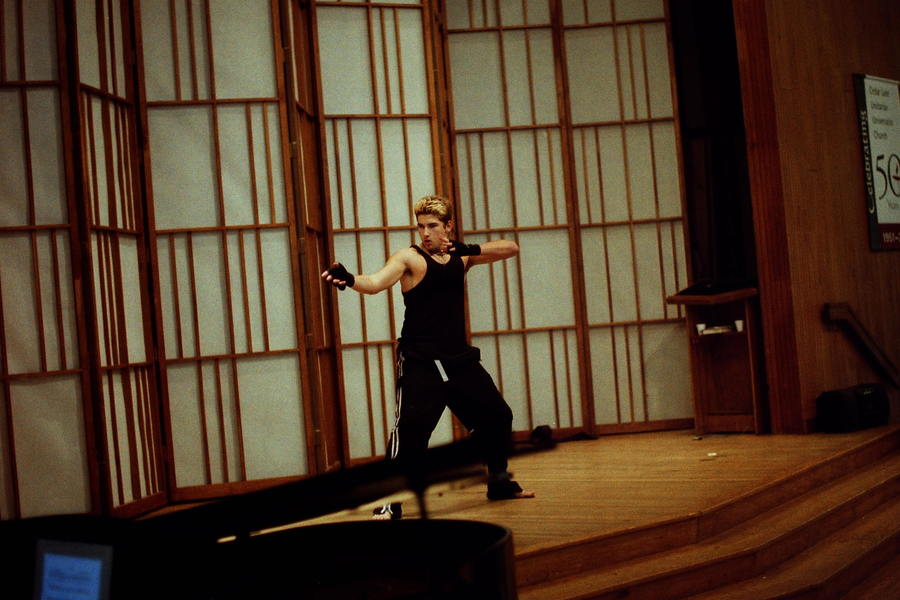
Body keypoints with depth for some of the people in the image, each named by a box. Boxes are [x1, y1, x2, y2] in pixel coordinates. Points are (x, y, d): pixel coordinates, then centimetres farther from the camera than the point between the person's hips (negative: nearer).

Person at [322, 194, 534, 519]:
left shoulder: (461, 256, 8)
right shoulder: (409, 258, -9)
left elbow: (511, 248, 5)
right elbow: (376, 282, -26)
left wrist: (470, 249, -13)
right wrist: (348, 279, -49)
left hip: (460, 359, 6)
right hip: (420, 362, -6)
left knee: (497, 417, 15)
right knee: (410, 428, -20)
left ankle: (500, 482, 35)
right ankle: (390, 502, -12)